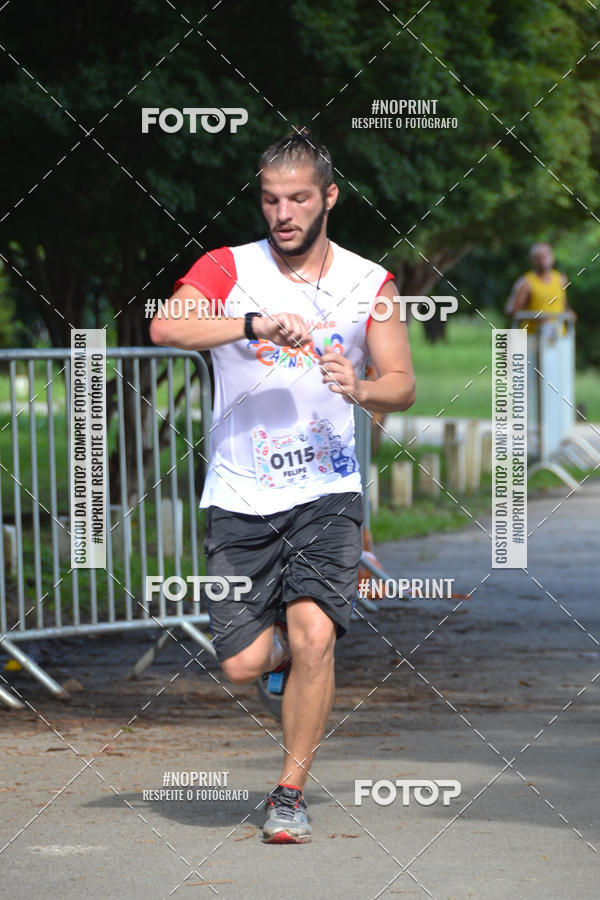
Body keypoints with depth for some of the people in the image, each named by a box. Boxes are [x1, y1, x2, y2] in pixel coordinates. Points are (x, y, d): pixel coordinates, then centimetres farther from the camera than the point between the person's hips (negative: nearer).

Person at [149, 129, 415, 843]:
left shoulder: (370, 284, 6)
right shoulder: (227, 269, 0)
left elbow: (402, 384, 5)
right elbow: (166, 328, -17)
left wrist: (361, 390, -18)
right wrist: (255, 323, -31)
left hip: (326, 493, 0)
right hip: (240, 497, 0)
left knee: (313, 634, -20)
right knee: (241, 664, -5)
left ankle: (291, 793, -3)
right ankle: (296, 646, 32)